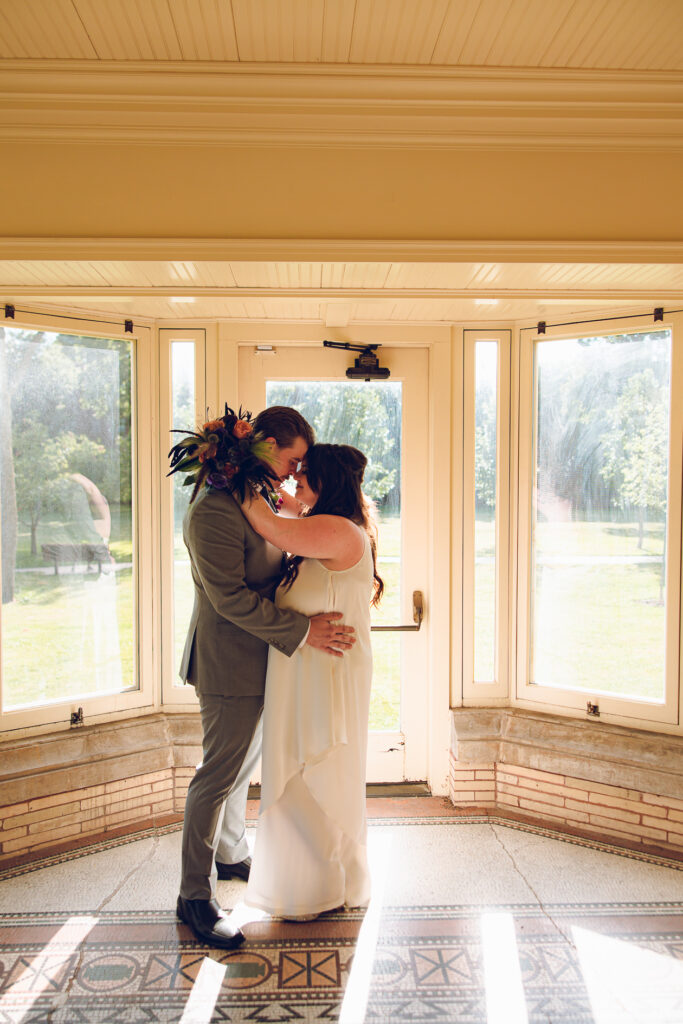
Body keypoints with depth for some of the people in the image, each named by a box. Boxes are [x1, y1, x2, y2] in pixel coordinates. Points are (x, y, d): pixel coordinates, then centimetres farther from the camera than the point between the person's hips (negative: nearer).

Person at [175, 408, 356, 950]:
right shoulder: (215, 509, -23)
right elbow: (230, 598, -25)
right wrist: (301, 629, -23)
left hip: (257, 660, 10)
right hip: (231, 664, -9)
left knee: (243, 763, 22)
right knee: (220, 773, 1)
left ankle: (231, 855, 42)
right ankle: (195, 896, 17)